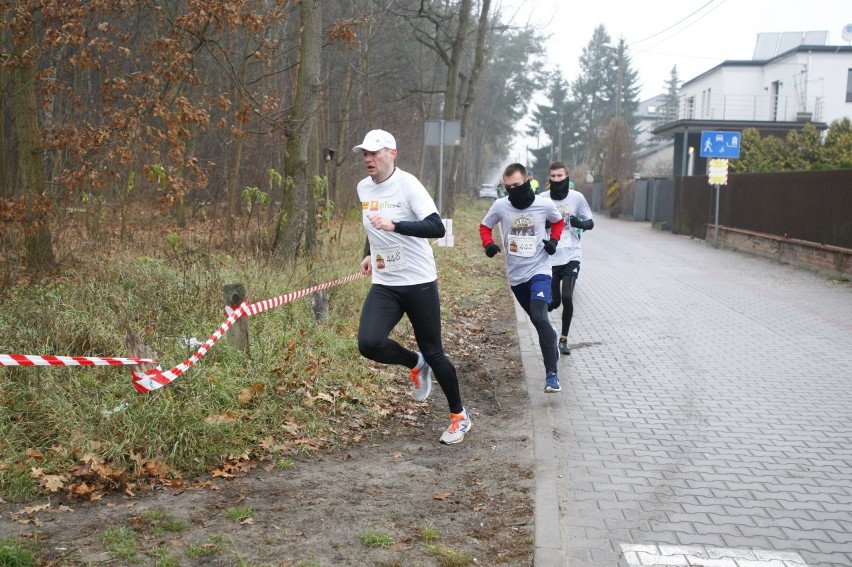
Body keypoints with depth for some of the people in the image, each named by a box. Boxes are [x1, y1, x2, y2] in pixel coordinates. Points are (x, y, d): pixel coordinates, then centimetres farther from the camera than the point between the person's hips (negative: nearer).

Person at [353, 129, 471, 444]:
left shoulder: (407, 184, -14)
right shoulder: (363, 188, 7)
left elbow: (437, 228, -25)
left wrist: (394, 225, -35)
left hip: (419, 282, -5)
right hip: (383, 285, 5)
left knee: (433, 352, 2)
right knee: (369, 344, -17)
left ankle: (459, 417, 24)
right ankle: (415, 365, 15)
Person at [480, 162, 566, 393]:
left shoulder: (545, 205, -9)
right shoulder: (500, 206, -6)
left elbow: (558, 222, 13)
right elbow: (485, 227, 11)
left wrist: (553, 240, -4)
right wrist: (489, 244, -8)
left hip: (539, 270, -3)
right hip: (515, 274, 4)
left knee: (539, 317, -21)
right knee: (536, 318, 15)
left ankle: (552, 373, -20)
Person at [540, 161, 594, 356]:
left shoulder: (577, 197, -3)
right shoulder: (542, 198, -1)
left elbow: (590, 223, 5)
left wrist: (580, 223, -18)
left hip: (571, 256, -1)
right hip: (549, 257, 1)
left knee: (567, 298, -12)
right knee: (553, 302, 2)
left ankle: (563, 338, 8)